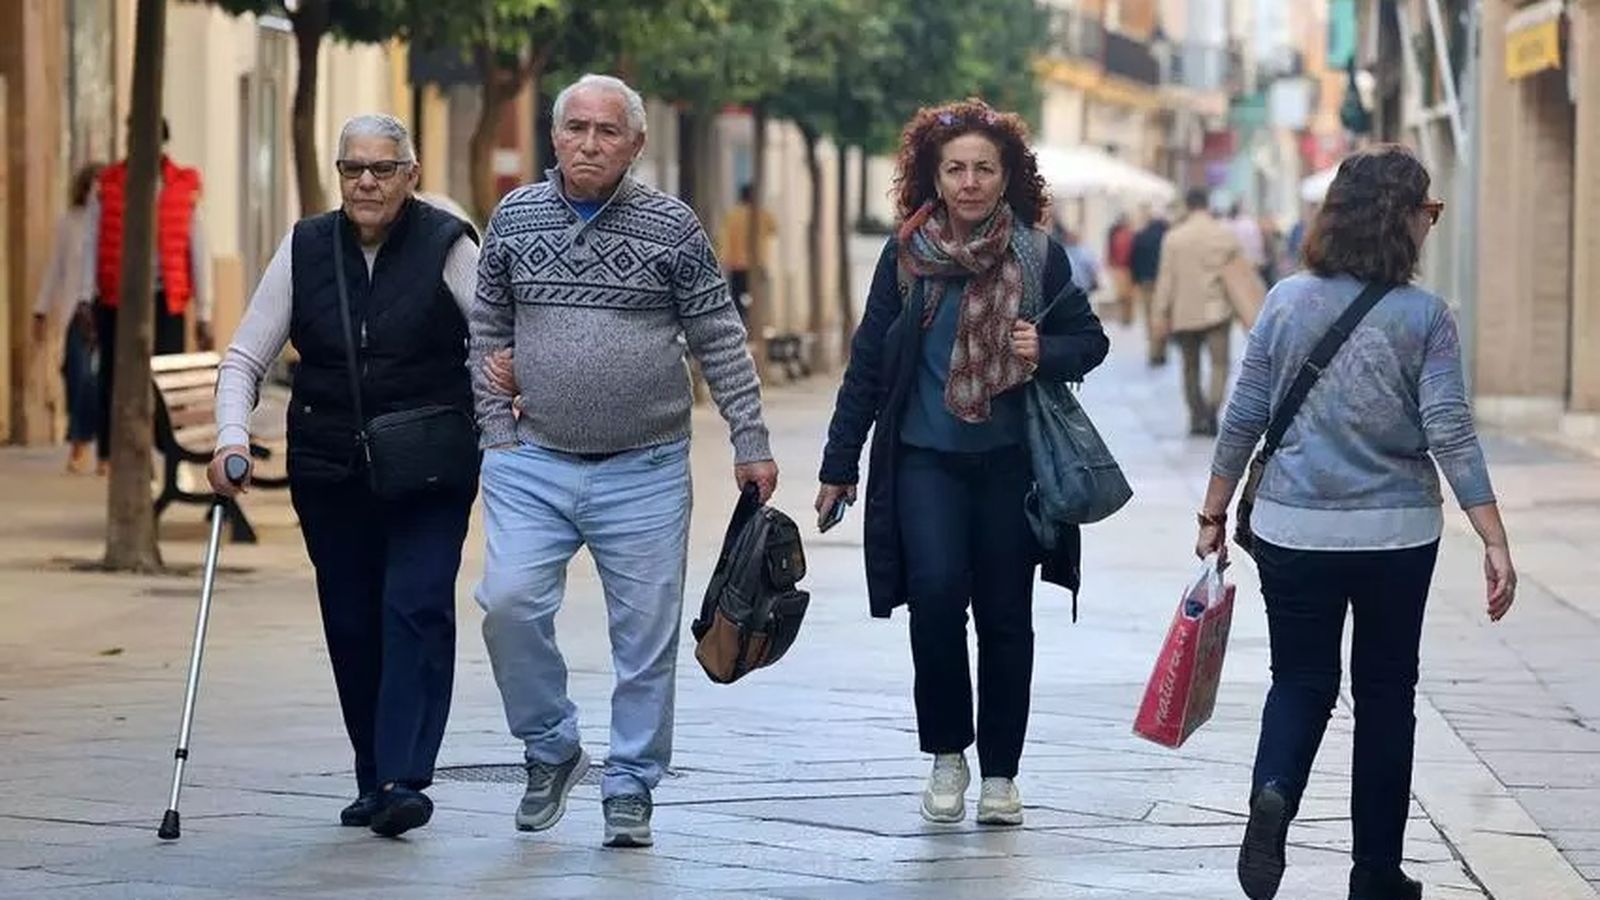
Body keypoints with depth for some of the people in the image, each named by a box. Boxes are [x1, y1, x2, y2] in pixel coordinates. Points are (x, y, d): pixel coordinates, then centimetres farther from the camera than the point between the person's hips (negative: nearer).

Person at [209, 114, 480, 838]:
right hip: (329, 473, 4)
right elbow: (246, 357, 6)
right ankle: (374, 780, 19)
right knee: (352, 627, 8)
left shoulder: (447, 247, -5)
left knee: (416, 610, -15)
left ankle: (403, 780, -17)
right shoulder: (306, 249, 4)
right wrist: (233, 437, -10)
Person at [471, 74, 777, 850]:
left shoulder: (671, 226, -2)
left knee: (646, 633, 2)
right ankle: (551, 750, 8)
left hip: (646, 471, -1)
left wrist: (751, 444, 0)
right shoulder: (514, 217, 5)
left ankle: (630, 788, 15)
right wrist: (497, 430, 7)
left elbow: (719, 341, 1)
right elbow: (488, 330, 13)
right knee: (509, 603, -13)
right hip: (535, 464, 1)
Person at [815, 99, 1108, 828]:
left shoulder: (1040, 255, 1)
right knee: (936, 594, -18)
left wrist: (1048, 352, -14)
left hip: (1012, 461, 1)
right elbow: (868, 363, 6)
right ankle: (947, 754, 2)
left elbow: (1091, 339, 10)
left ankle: (1000, 774, 19)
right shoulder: (906, 255, 1)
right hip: (925, 460, -1)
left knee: (1005, 618, 6)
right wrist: (839, 465, 7)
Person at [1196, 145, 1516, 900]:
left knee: (1300, 681, 14)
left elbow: (1243, 420, 2)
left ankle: (1273, 791, -16)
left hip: (1292, 529, 2)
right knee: (1386, 694, 12)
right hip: (1395, 535, -2)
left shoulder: (1287, 302, -2)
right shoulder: (1424, 317, -9)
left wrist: (1214, 513, 12)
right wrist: (1495, 543, -9)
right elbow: (1451, 435, -12)